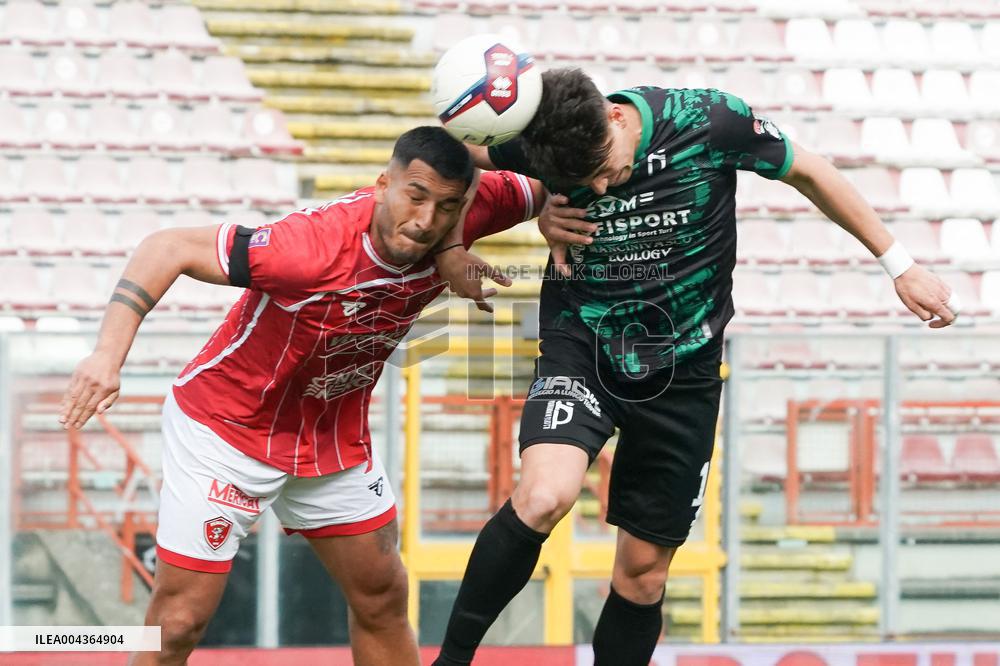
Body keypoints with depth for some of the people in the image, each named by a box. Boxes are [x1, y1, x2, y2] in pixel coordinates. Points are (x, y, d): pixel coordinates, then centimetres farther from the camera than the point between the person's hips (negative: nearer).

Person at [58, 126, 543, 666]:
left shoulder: (460, 219, -18)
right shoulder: (314, 246, -36)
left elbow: (537, 188, 2)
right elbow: (168, 247, -32)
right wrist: (109, 352, -43)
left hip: (335, 435, 6)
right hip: (225, 429, -6)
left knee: (383, 601, 16)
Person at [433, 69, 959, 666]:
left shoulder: (710, 121, -19)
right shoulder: (548, 139, -16)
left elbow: (808, 172, -2)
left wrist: (900, 265, 3)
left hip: (682, 370, 1)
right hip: (582, 348, -1)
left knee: (644, 568, 6)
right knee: (542, 498, -28)